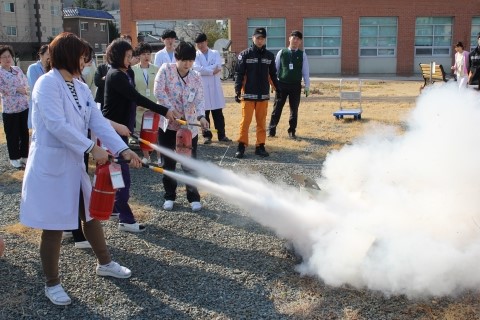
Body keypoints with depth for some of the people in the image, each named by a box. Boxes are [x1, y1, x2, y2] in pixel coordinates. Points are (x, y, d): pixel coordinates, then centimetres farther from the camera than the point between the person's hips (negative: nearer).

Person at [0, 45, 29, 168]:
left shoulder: (17, 69, 9)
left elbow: (26, 82, 11)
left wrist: (25, 88, -9)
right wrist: (17, 89, -14)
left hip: (24, 106, 5)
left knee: (24, 132, 11)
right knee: (12, 134, 5)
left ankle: (24, 156, 25)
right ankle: (14, 158, 19)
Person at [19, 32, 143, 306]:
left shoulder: (81, 87, 8)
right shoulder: (47, 84, -17)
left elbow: (99, 122, 1)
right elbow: (57, 125, -27)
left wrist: (123, 149, -10)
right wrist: (92, 148, -25)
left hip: (76, 164, 8)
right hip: (51, 166, -8)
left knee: (91, 213, 20)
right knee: (53, 227, 5)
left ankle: (105, 263, 39)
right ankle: (52, 284, 23)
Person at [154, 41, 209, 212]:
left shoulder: (196, 77, -1)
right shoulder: (166, 69, -6)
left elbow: (199, 100, -9)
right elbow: (159, 91, -14)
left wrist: (201, 116, -29)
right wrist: (171, 110, -19)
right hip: (167, 123, -1)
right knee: (168, 163, 10)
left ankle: (194, 197, 17)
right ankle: (169, 196, 24)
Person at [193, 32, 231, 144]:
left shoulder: (215, 53, 9)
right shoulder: (195, 55, 5)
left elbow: (218, 66, -8)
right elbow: (197, 69, -12)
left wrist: (205, 69, -12)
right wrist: (212, 71, -10)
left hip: (215, 87, 1)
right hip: (202, 88, -1)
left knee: (218, 113, 6)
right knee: (204, 113, 4)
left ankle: (221, 135, 13)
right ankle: (207, 136, 13)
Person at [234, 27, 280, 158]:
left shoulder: (269, 56, 7)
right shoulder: (245, 54, -3)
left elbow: (273, 74, 14)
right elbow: (239, 74, -4)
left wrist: (278, 89, 13)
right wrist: (237, 91, -12)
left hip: (264, 95, 3)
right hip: (248, 94, -3)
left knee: (262, 122, 7)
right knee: (245, 121, -3)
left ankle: (260, 146, 15)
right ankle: (241, 146, 5)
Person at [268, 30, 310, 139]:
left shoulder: (302, 55, 3)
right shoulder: (281, 53, 1)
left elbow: (305, 71, 4)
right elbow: (275, 68, 5)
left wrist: (307, 87, 1)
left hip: (296, 86, 1)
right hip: (282, 84, -1)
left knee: (294, 109, 8)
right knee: (277, 108, 2)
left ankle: (292, 131, 19)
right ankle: (272, 130, 9)